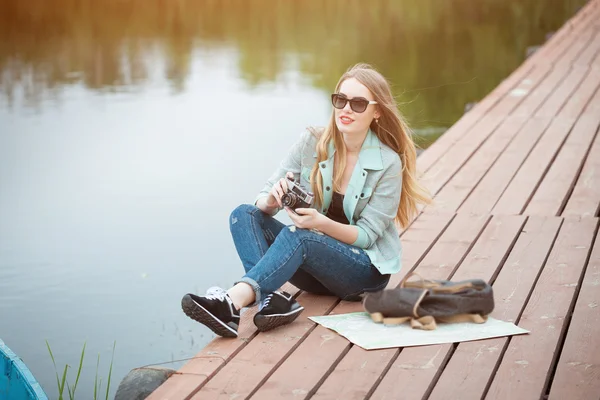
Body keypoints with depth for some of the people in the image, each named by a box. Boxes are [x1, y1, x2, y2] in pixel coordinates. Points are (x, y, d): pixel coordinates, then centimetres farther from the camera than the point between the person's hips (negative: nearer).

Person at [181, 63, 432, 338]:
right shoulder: (312, 143, -3)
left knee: (297, 237, -34)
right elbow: (263, 200, -3)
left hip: (366, 270, -5)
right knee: (244, 215, -17)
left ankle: (233, 301, -49)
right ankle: (270, 298, -41)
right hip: (314, 265, 5)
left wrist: (321, 223, -30)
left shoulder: (388, 164, -12)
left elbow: (367, 235, -11)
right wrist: (271, 200, -28)